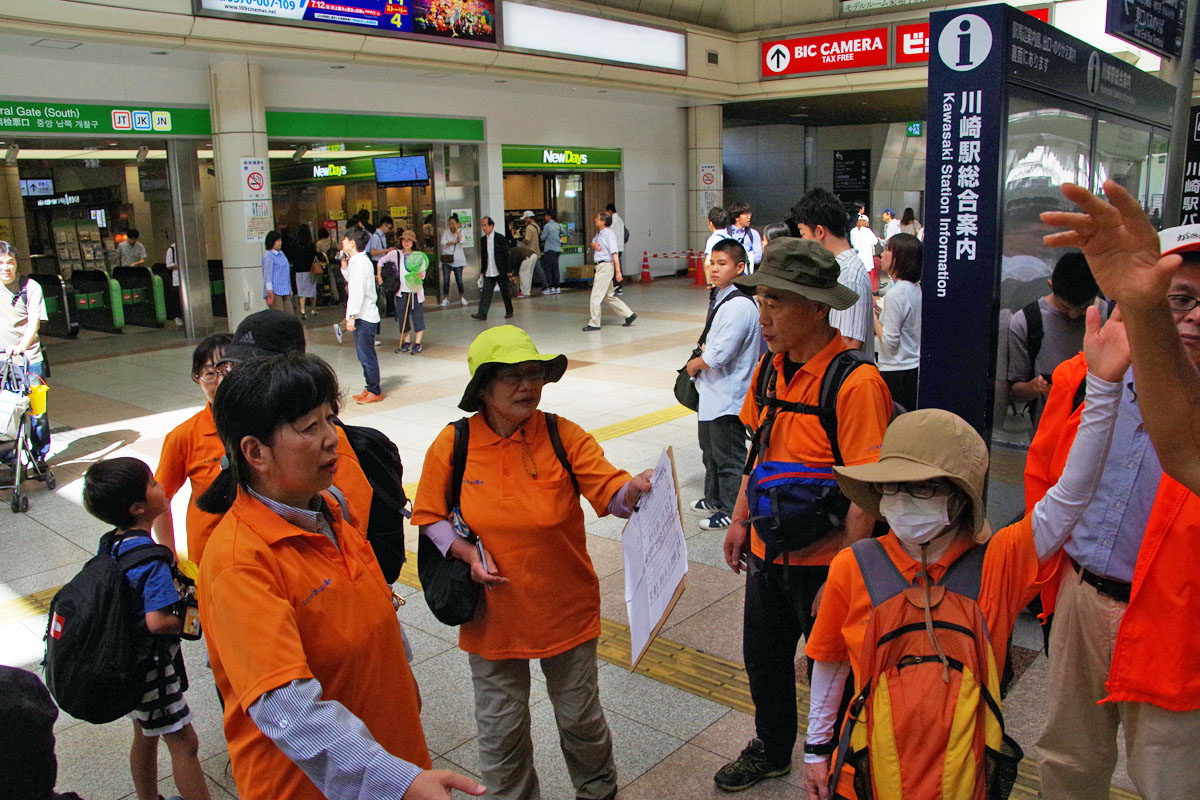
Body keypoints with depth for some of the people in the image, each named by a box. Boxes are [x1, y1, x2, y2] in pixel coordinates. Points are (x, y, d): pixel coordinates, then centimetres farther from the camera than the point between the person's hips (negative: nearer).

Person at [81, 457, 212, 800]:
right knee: (184, 742, 1)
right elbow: (157, 621, -33)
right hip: (152, 666, -9)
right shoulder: (151, 558, -28)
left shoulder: (111, 542, 0)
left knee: (145, 735, 25)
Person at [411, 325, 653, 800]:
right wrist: (464, 551, -16)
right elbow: (429, 516, 0)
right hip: (492, 614, 0)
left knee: (580, 717, 19)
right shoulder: (453, 445, -10)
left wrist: (634, 489, -44)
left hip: (567, 612, 0)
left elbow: (609, 490, -22)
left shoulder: (564, 437, -12)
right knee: (500, 730, 16)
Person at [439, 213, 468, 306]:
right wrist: (454, 242, -10)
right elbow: (443, 242, -9)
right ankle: (445, 298, 3)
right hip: (447, 259, 0)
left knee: (459, 279, 2)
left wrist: (456, 230, -9)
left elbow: (460, 240, -14)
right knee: (446, 280, -4)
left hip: (457, 259, 0)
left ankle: (462, 297, 18)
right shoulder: (446, 232, 6)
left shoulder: (460, 232, 6)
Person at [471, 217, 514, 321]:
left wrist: (507, 270, -9)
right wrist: (482, 271, 10)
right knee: (485, 293, -5)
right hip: (488, 273, 4)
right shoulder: (483, 240, 8)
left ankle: (509, 312, 20)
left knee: (505, 293, 7)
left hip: (500, 272, -4)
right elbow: (482, 257, 13)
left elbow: (506, 255, -5)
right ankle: (482, 314, -7)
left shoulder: (500, 238, -5)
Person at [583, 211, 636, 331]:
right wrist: (594, 245, -1)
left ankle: (594, 323, 0)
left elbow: (615, 253, -18)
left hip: (606, 266, -10)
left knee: (595, 296, -6)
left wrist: (618, 271, -22)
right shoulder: (599, 233, 14)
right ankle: (628, 315, 20)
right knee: (609, 296, 14)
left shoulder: (609, 234, -14)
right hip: (600, 267, 10)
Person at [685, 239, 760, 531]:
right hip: (712, 392, 10)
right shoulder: (719, 296, 9)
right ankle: (714, 499, 40)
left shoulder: (740, 305, -22)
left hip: (728, 397, -10)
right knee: (710, 449, 24)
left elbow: (720, 354, -25)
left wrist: (695, 364, -9)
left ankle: (732, 512, 16)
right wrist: (701, 359, 5)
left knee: (729, 457, 2)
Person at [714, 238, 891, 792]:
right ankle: (771, 751, 48)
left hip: (822, 561, -7)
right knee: (763, 657, 23)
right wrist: (741, 521, 13)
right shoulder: (771, 367, 1)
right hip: (768, 551, 7)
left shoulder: (856, 383, -23)